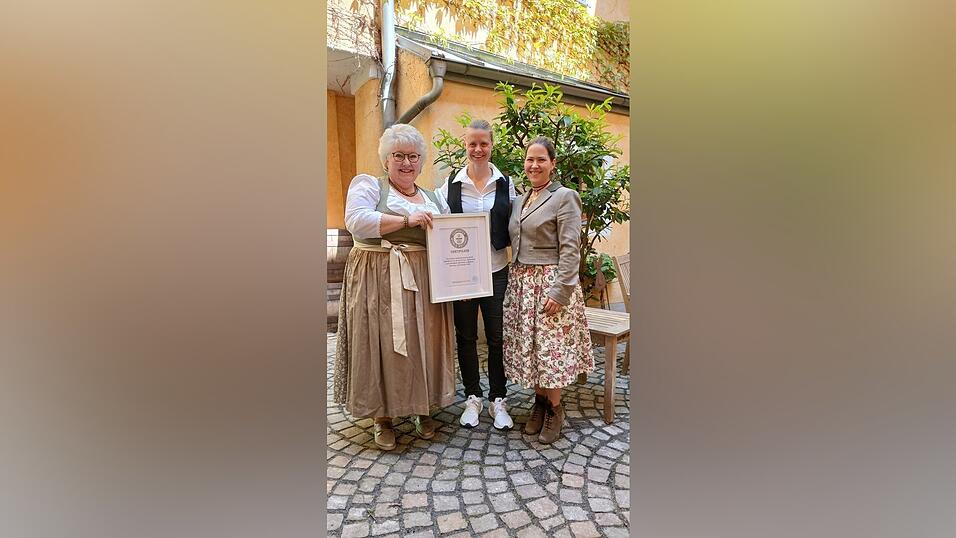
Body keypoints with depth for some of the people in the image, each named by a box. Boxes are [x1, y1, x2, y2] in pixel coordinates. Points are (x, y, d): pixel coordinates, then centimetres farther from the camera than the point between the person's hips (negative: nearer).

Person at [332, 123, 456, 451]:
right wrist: (406, 220, -18)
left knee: (422, 343, 7)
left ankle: (422, 408, 25)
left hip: (423, 281, 4)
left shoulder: (432, 198, 18)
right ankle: (382, 416, 17)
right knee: (381, 344, 0)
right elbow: (356, 221, -14)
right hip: (378, 280, -4)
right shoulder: (367, 184, 4)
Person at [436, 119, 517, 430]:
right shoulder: (451, 183, 2)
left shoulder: (505, 183, 4)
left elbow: (513, 227, 8)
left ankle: (498, 400, 23)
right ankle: (473, 398, 27)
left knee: (497, 336, 6)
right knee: (466, 336, 9)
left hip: (496, 270, 0)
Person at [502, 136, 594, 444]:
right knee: (527, 347, 10)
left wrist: (560, 290, -18)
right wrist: (515, 280, 9)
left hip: (550, 283, -6)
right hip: (521, 283, 6)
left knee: (551, 347, 0)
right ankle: (540, 400, 27)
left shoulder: (564, 197, -6)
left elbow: (570, 248, -12)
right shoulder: (519, 201, 15)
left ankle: (555, 408, 19)